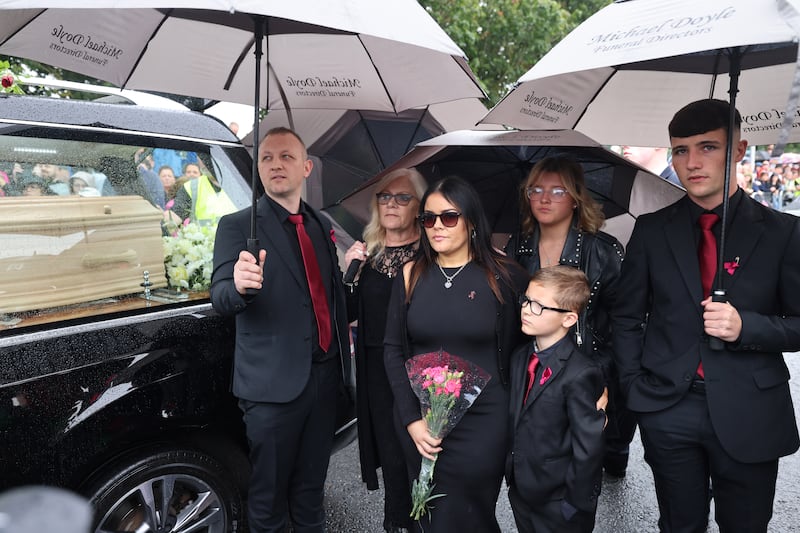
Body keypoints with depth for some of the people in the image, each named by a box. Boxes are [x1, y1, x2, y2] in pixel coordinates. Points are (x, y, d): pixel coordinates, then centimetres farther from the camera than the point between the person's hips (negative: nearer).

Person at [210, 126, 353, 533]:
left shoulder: (322, 224, 10)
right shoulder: (237, 225, -6)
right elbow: (220, 298, -16)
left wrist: (342, 360, 11)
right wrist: (239, 285, -36)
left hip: (324, 376, 5)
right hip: (273, 384, -4)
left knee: (310, 488, 20)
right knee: (269, 495, 10)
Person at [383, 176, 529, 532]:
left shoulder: (504, 275, -8)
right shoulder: (411, 275, -1)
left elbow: (523, 344, 0)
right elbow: (393, 349, 1)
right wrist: (411, 419, -6)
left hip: (481, 423, -2)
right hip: (418, 422, 3)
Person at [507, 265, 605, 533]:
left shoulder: (580, 374, -23)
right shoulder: (520, 358, 1)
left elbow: (588, 447, -20)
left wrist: (577, 503, -13)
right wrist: (512, 475, 9)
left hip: (559, 504, -7)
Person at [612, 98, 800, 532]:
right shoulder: (651, 229, 2)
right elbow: (627, 317, 6)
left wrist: (745, 327, -18)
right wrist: (634, 389, 0)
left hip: (749, 415, 0)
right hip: (667, 410, 1)